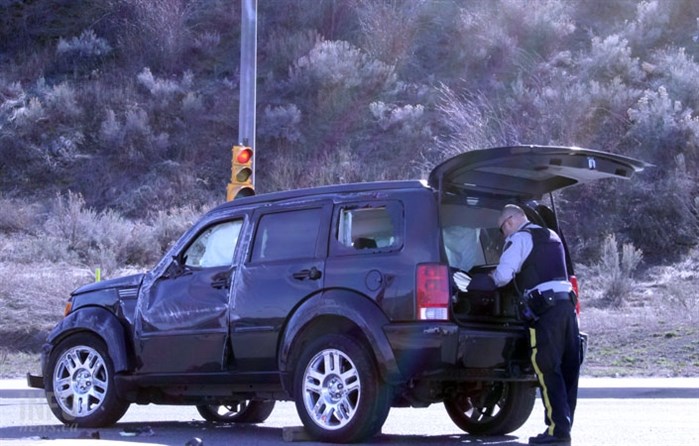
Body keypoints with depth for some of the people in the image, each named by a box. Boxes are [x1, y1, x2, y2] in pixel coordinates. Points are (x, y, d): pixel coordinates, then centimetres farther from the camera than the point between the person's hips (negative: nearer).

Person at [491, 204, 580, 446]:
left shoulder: (519, 238, -1)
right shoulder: (551, 237, 26)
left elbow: (504, 275, -12)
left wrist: (492, 278, 10)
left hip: (546, 309, -8)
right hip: (567, 301, 8)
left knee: (547, 369, -6)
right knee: (568, 368, 8)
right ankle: (565, 424, 13)